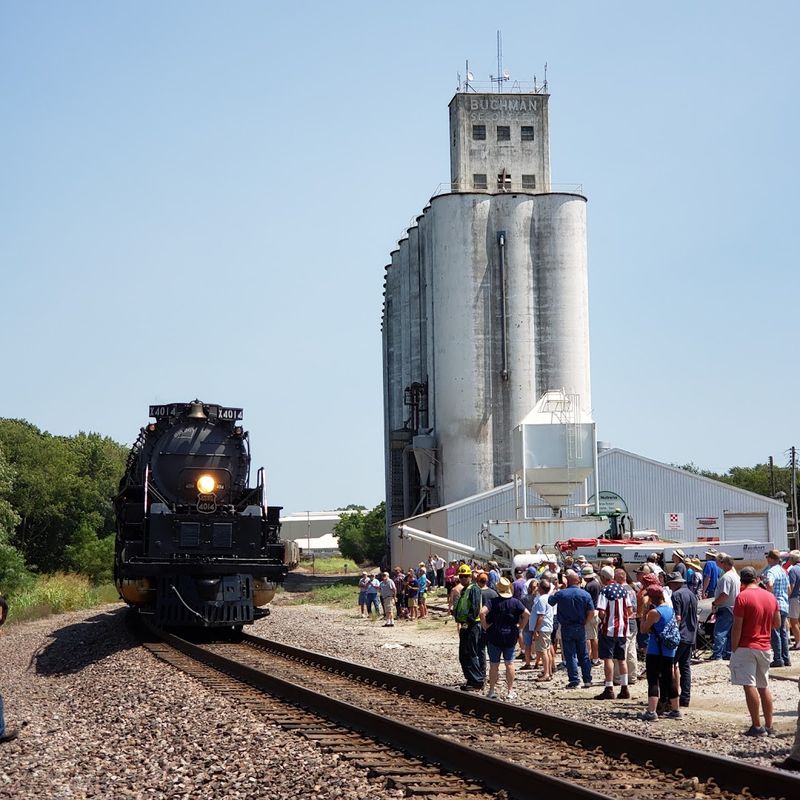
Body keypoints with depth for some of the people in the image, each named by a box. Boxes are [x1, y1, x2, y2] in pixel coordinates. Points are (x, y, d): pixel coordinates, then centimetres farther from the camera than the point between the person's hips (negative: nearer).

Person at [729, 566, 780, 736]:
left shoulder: (742, 597, -11)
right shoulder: (771, 597, 7)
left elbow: (737, 627, -14)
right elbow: (777, 624, 14)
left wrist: (733, 649, -8)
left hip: (746, 647, -6)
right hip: (765, 647, 6)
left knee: (749, 686, -6)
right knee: (764, 687, 13)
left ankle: (757, 727, -10)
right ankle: (769, 727, 14)